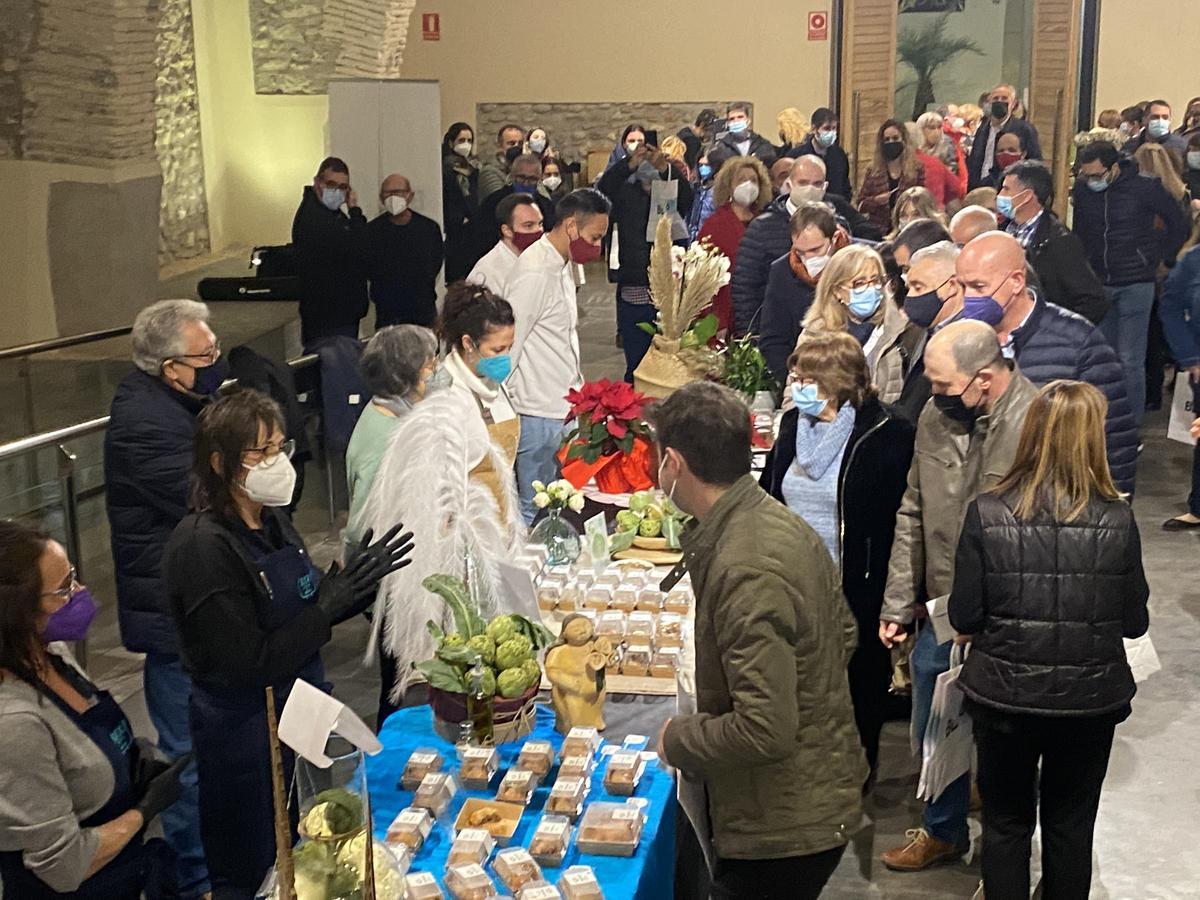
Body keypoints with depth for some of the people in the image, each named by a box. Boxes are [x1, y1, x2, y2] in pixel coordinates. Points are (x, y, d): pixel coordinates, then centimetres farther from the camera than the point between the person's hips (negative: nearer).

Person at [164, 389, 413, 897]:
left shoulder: (271, 520, 1)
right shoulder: (205, 546, -24)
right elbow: (250, 664, -25)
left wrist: (361, 583, -5)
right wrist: (330, 603, -22)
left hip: (299, 711, 8)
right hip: (244, 733, -8)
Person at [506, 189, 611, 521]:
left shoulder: (562, 265, 14)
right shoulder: (536, 272, -18)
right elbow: (508, 343, -18)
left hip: (563, 405, 10)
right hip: (540, 414, -10)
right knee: (536, 510, -2)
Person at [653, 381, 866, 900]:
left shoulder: (744, 572, -29)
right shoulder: (782, 523, 0)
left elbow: (765, 731, -31)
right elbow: (843, 635, 14)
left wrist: (678, 738, -15)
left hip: (780, 828, -9)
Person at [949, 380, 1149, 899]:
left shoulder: (987, 514, -15)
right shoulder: (1116, 520, -13)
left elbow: (964, 618, -11)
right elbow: (1135, 622, -4)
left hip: (1004, 696, -1)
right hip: (1091, 699, 1)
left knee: (1006, 822, 18)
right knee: (1071, 825, 20)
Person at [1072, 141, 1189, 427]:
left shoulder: (1145, 189, -11)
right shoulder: (1083, 190, -1)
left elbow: (1179, 226, 3)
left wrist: (1158, 258, 2)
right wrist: (1087, 265, 8)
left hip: (1135, 285, -4)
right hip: (1097, 283, 4)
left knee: (1130, 360, -4)